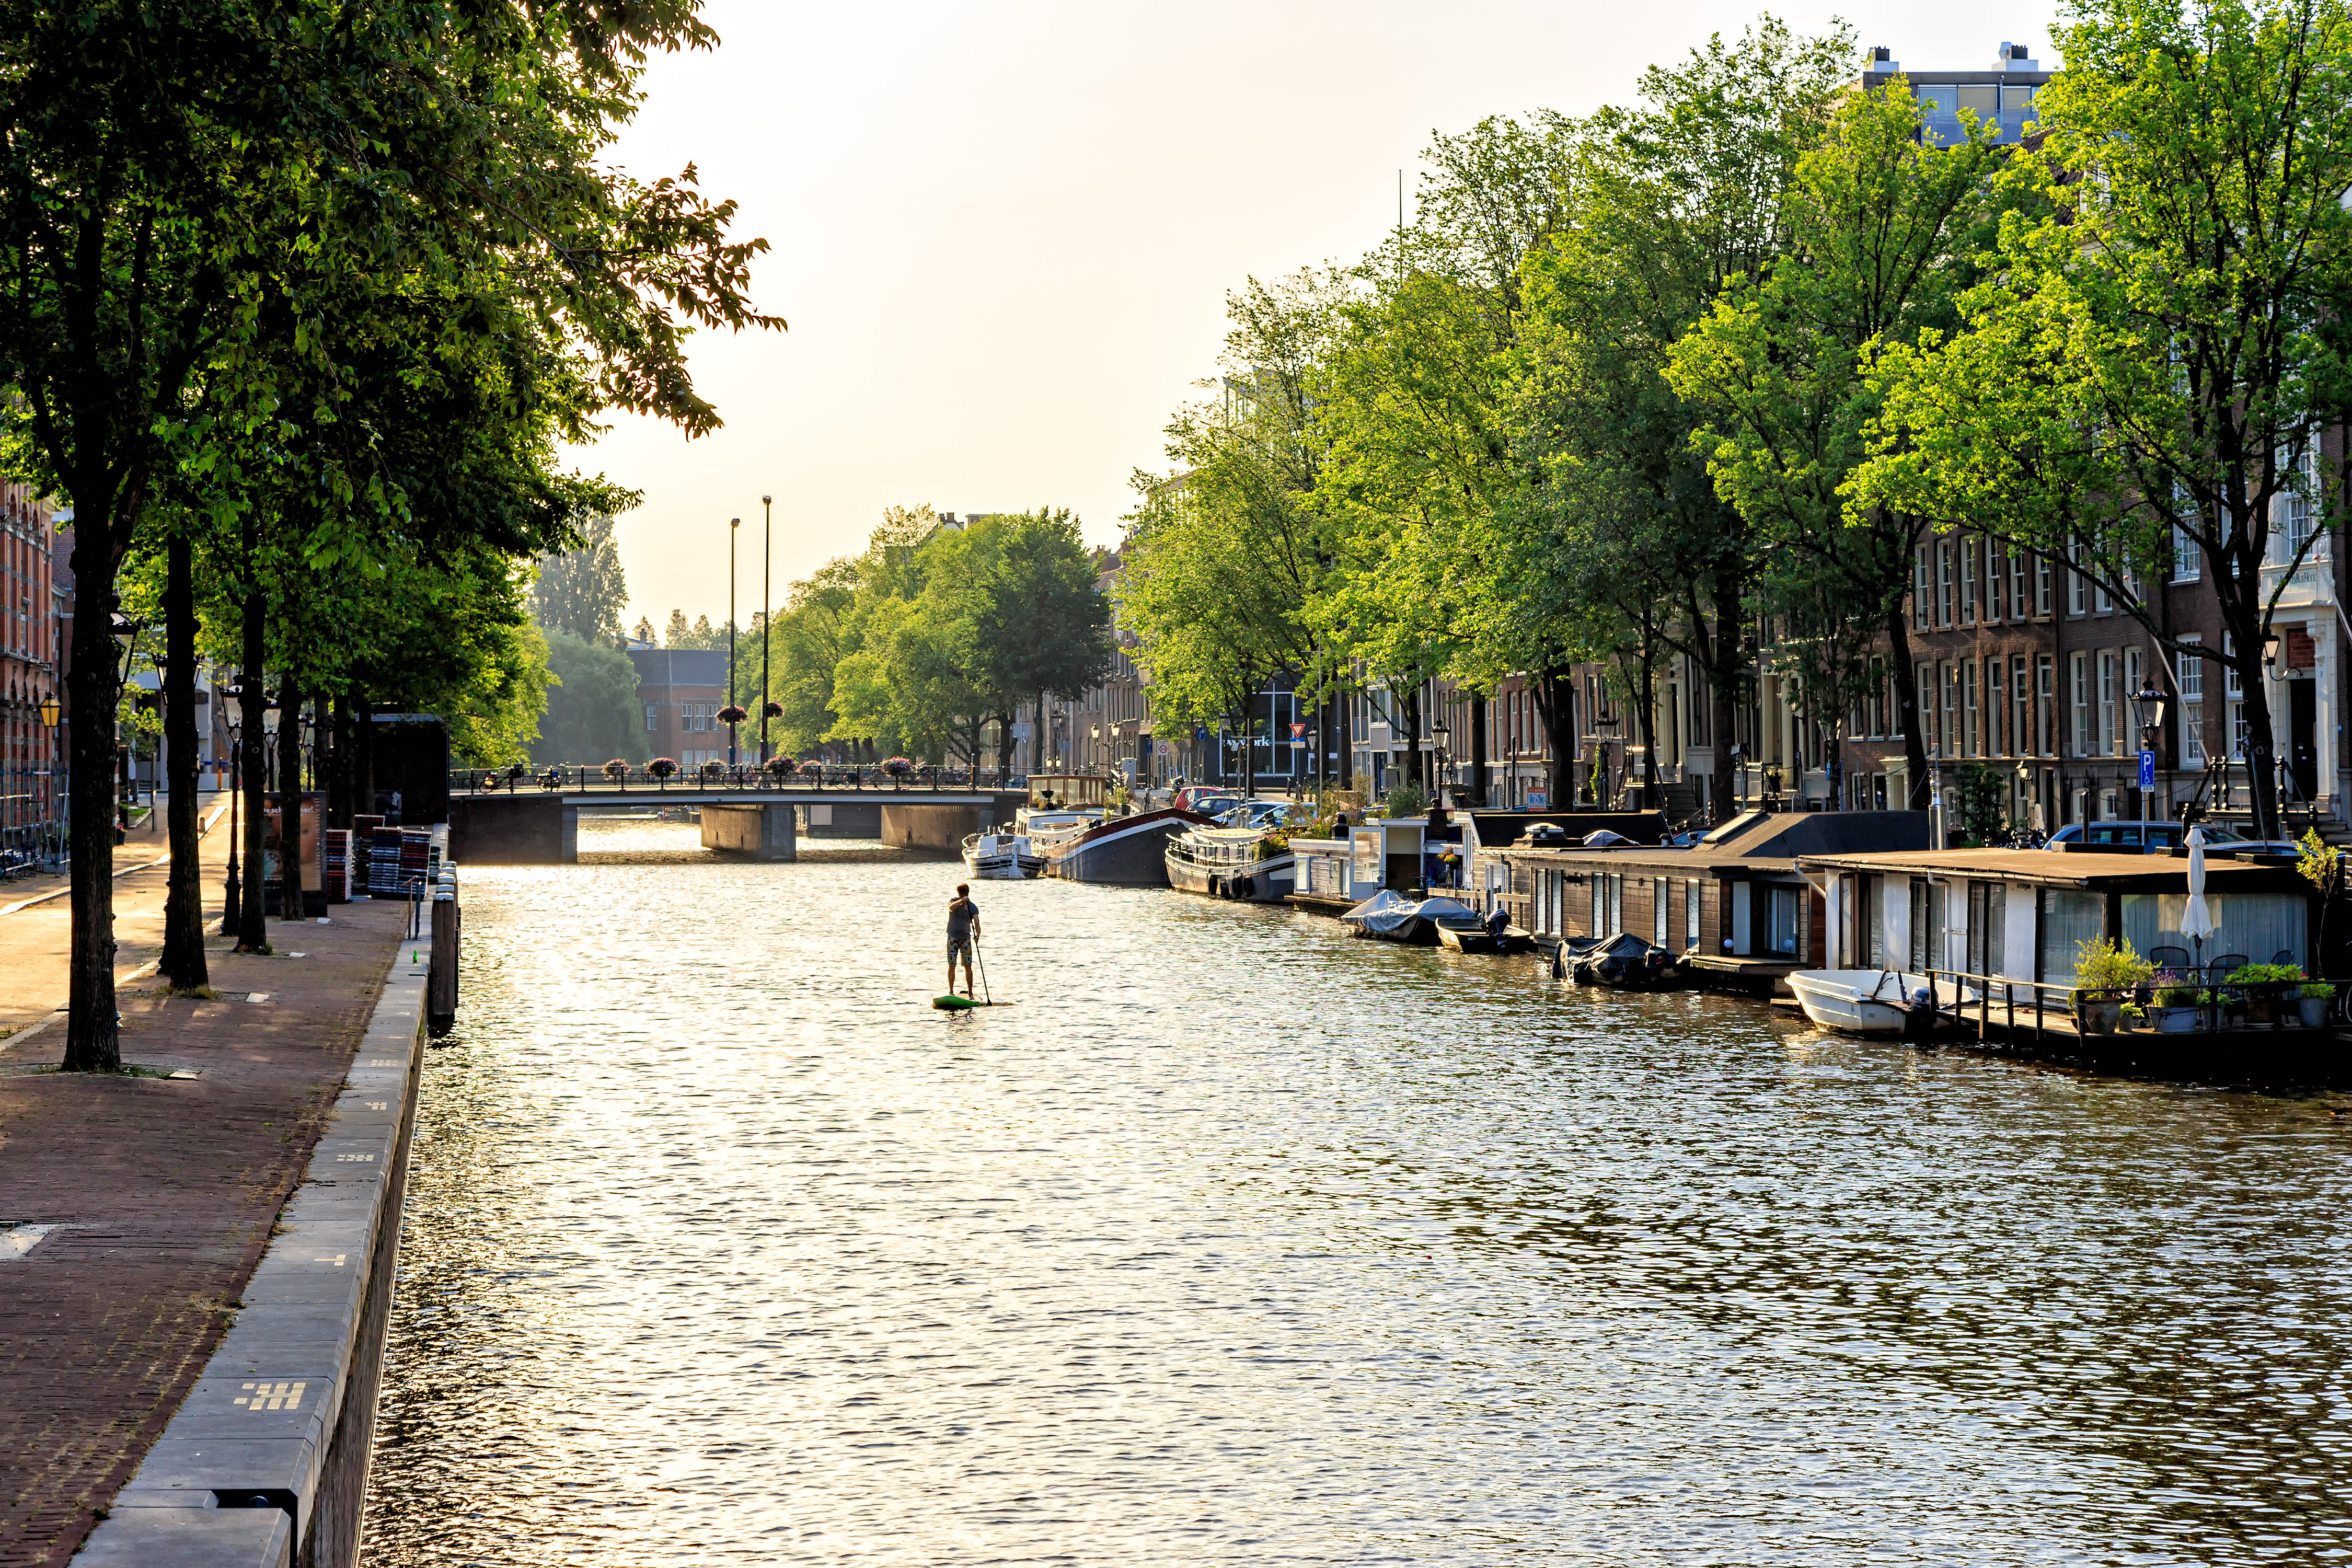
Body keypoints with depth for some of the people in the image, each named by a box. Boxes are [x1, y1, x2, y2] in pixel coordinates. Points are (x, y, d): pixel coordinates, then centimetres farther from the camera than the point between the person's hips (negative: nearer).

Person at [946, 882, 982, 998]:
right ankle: (951, 991, 0)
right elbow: (951, 908, -25)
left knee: (968, 966, 1)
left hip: (966, 938, 1)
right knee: (952, 965, -5)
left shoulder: (973, 908, 2)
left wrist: (977, 935, -29)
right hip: (953, 937, -1)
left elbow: (976, 923, -10)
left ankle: (970, 993, 7)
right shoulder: (955, 902, 0)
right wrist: (961, 901, -42)